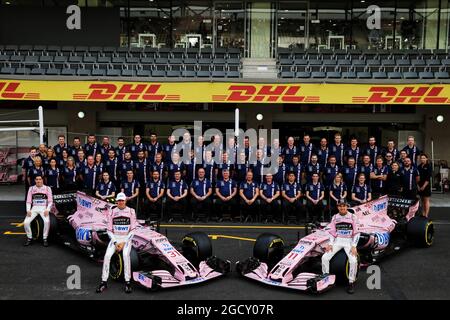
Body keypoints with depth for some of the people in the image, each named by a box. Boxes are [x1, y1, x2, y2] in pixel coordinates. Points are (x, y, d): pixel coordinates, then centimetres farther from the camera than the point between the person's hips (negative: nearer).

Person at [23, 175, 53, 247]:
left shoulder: (47, 188, 4)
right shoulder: (31, 188, 10)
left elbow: (50, 201, 0)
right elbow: (28, 201, 8)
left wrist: (47, 210, -14)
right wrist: (28, 210, -7)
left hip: (44, 208, -2)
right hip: (34, 208, 2)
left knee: (47, 221, -31)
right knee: (26, 222, -20)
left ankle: (45, 238, -14)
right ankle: (29, 238, 2)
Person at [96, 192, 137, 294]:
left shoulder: (131, 211, -2)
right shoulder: (112, 212, 3)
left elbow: (132, 230, -4)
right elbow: (109, 230, 3)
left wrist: (124, 243, -12)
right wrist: (115, 243, -10)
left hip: (127, 238, -2)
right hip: (114, 238, 2)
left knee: (126, 255, -30)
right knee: (107, 256, -22)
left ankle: (127, 282, -24)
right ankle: (104, 282, -12)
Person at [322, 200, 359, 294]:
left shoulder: (353, 217, -3)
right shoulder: (335, 217, 7)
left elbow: (356, 233, -5)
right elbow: (332, 232, 9)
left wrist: (353, 246, -16)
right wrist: (330, 244, -5)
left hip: (349, 241, -3)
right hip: (337, 241, 3)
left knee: (353, 261, -28)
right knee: (325, 257, -17)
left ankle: (351, 283, -10)